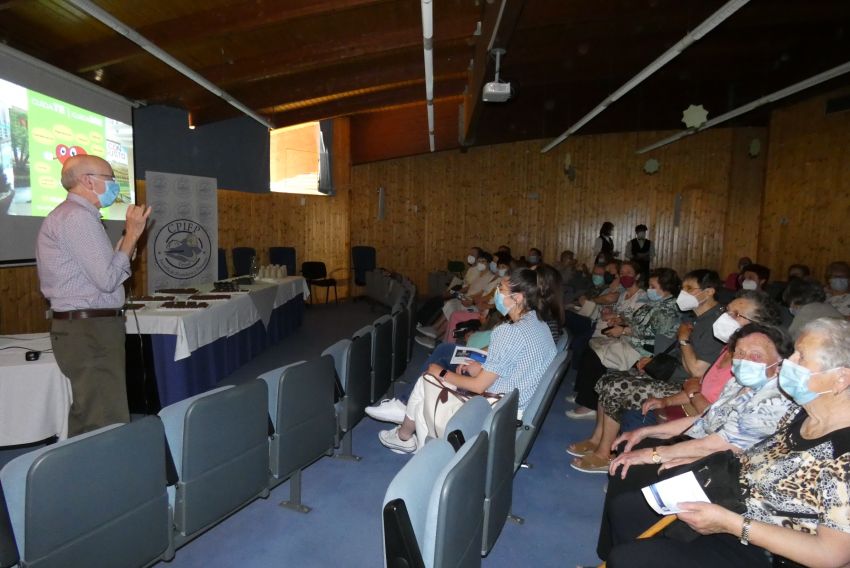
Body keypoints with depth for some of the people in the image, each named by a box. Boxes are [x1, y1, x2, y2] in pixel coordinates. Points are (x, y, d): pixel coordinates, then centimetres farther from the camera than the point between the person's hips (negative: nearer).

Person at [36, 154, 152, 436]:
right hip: (90, 331, -11)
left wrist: (130, 233, 15)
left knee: (87, 420, 16)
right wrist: (132, 235, -11)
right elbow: (107, 279, -20)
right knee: (109, 426, -9)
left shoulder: (73, 215, 19)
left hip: (87, 328, 11)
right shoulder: (77, 216, -13)